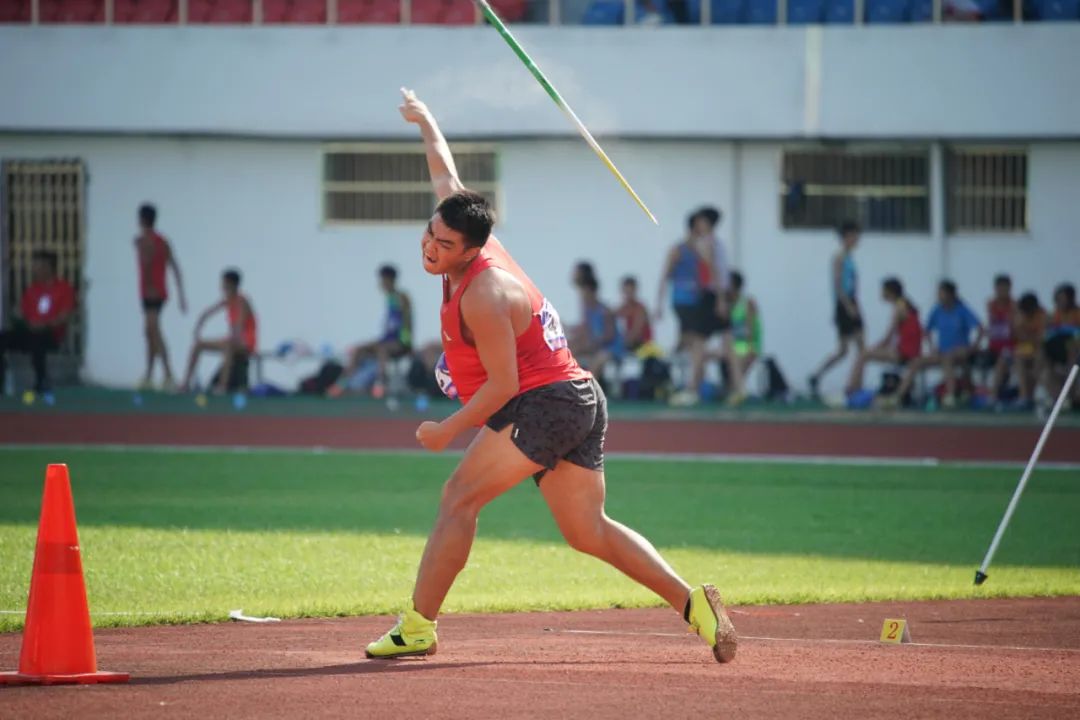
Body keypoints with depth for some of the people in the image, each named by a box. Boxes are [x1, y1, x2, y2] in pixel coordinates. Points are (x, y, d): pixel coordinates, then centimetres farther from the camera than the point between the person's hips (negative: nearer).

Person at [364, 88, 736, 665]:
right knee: (589, 532, 8)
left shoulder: (483, 296, -19)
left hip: (546, 403, -10)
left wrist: (448, 431, -12)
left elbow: (503, 383, -20)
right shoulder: (470, 243, 7)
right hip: (580, 402, 10)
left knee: (459, 498, -10)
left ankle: (418, 627, -11)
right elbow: (446, 176, 25)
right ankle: (692, 603, 0)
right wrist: (425, 121, 41)